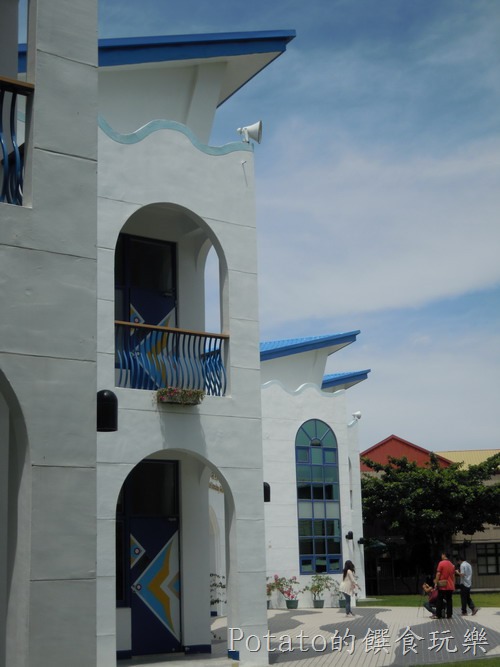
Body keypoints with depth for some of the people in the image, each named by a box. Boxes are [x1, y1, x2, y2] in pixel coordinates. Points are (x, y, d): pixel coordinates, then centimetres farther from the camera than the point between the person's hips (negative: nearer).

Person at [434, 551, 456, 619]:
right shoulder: (452, 565, 9)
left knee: (439, 601, 2)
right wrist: (453, 584, 19)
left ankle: (438, 615, 1)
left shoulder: (441, 563, -9)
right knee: (449, 601, 8)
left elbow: (438, 574, -13)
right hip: (450, 586, 5)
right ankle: (449, 615, 5)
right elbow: (453, 576, 13)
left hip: (442, 586, -5)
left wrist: (436, 583, -8)